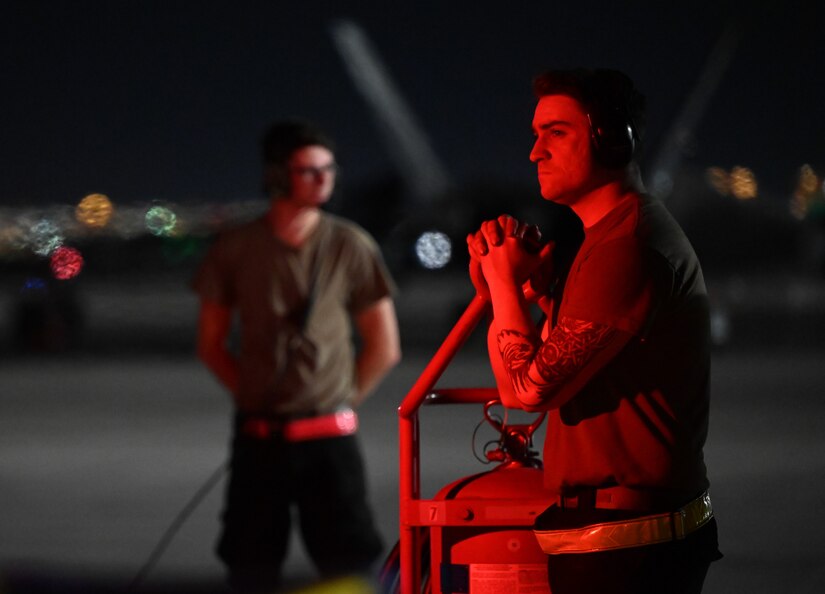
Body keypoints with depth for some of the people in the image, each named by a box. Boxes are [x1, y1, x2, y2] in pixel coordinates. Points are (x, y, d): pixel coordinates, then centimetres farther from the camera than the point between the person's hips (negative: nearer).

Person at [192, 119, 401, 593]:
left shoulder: (351, 247, -2)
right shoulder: (236, 249, 0)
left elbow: (384, 348, 5)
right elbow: (211, 343, 11)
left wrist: (339, 402, 3)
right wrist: (255, 396, 4)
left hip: (330, 440, -1)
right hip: (258, 439, 1)